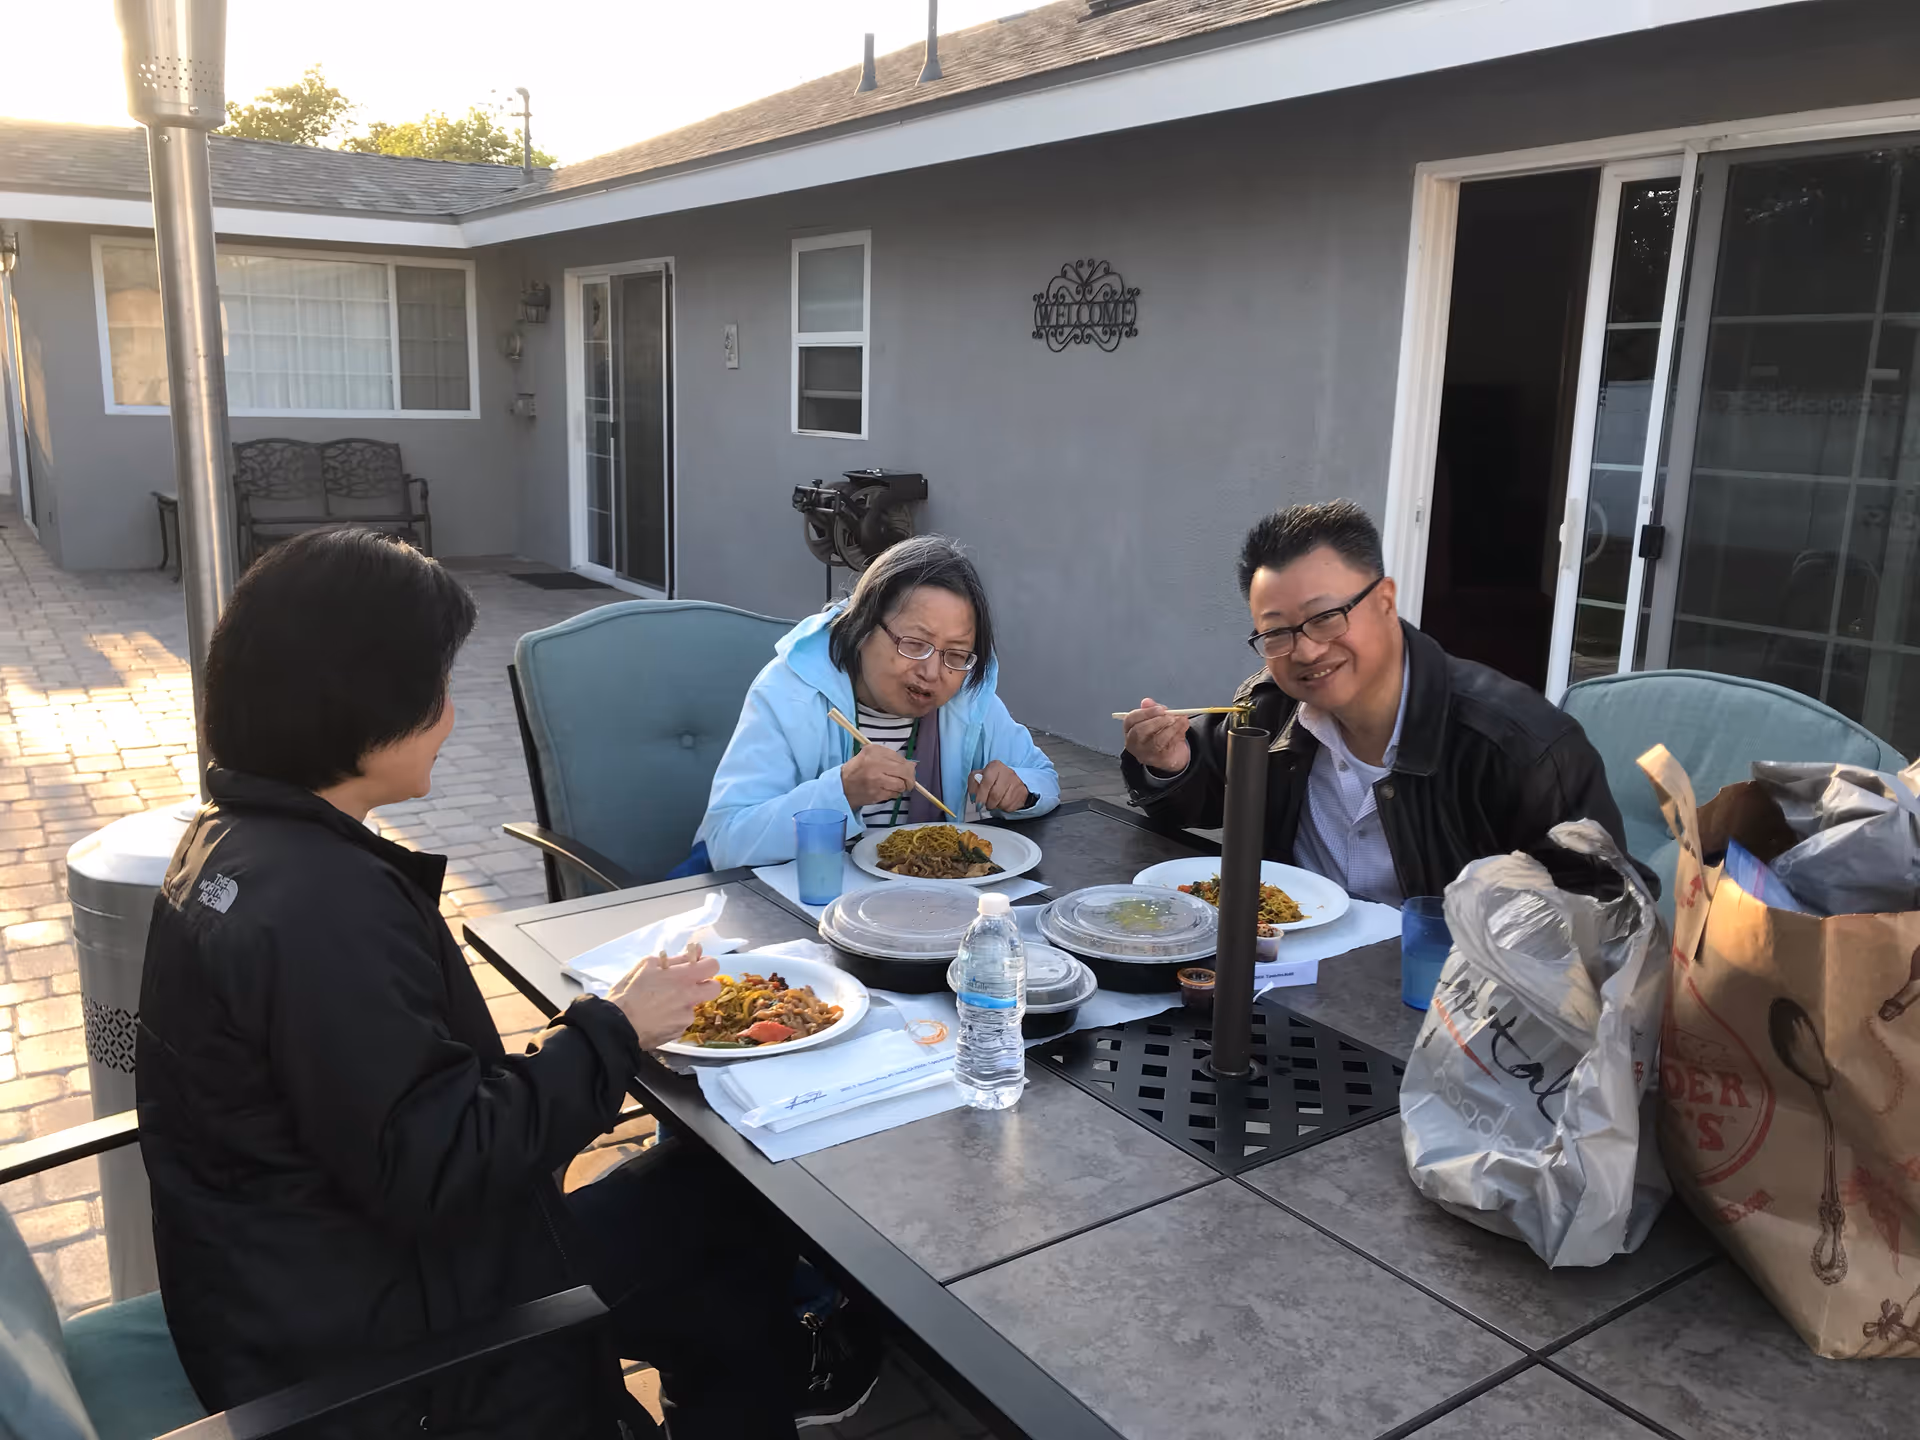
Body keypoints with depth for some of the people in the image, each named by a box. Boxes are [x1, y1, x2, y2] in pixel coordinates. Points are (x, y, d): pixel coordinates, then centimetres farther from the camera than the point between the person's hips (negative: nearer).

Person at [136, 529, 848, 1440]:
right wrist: (611, 1033, -17)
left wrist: (557, 1062, 1)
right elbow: (435, 1170, -27)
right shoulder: (322, 905, -29)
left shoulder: (243, 837, 2)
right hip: (367, 1349, -9)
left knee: (707, 1202, 11)